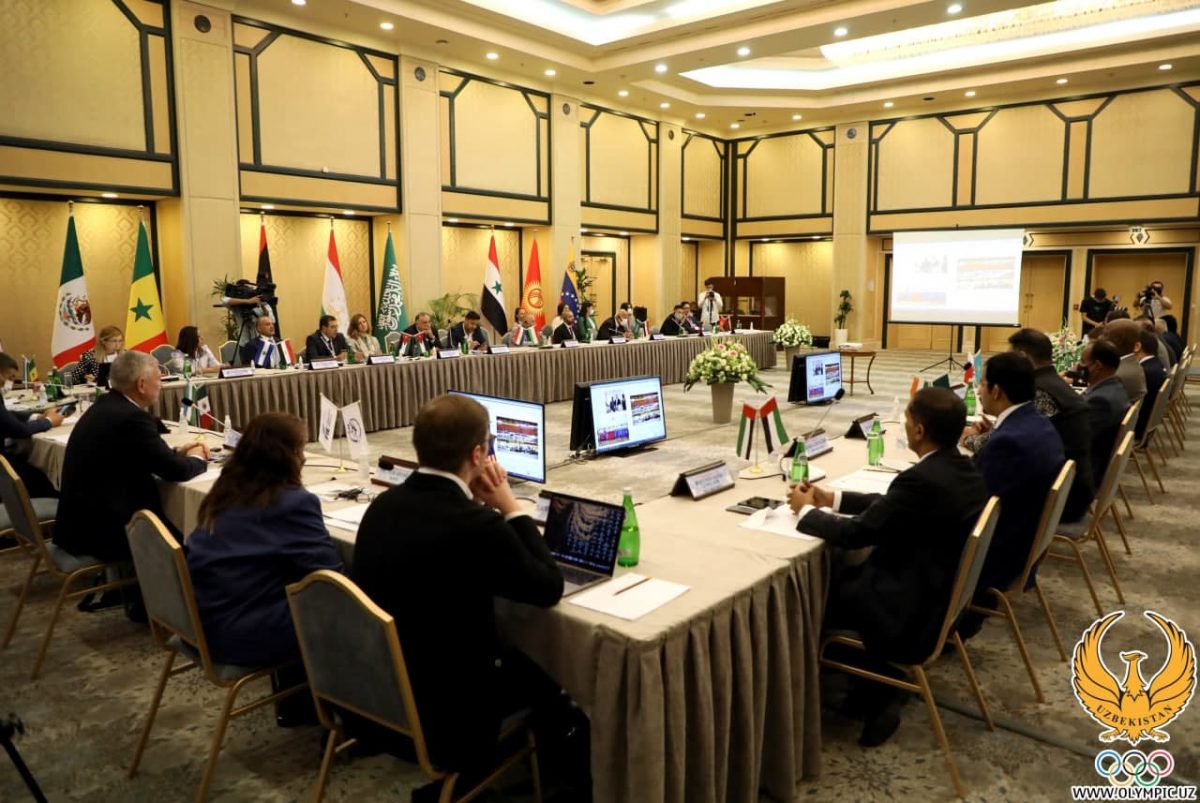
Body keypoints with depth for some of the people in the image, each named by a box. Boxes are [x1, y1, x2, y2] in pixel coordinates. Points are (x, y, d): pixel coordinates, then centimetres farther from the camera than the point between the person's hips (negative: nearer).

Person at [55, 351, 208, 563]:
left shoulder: (106, 404, 7)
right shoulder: (132, 417, -21)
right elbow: (176, 471, -18)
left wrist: (177, 452, 12)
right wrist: (197, 459, 2)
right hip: (102, 531, -9)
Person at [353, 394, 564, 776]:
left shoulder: (384, 504, -5)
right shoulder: (478, 526, -29)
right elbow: (550, 588, -13)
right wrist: (510, 507, -6)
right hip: (443, 715, -7)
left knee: (514, 652, 26)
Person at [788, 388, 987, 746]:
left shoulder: (922, 480, -29)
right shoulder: (962, 468, 0)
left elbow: (857, 533, -21)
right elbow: (890, 504, 12)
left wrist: (806, 510, -4)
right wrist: (832, 498, 12)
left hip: (912, 613, -9)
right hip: (943, 592, 9)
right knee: (839, 571, 18)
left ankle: (877, 695, 25)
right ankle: (877, 686, 23)